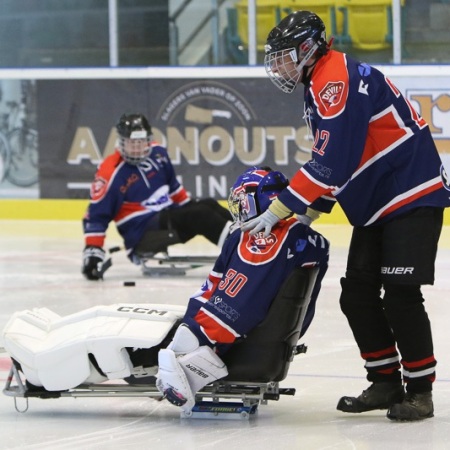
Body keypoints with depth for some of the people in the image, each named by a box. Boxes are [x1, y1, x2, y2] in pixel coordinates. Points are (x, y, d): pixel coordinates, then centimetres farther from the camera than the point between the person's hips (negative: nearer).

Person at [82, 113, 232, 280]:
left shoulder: (157, 153, 3)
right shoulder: (110, 173, -18)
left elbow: (172, 185, 21)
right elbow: (96, 215, -17)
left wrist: (189, 205, 25)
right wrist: (92, 251, -22)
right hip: (141, 234, -8)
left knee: (208, 206, -8)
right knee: (199, 215, -23)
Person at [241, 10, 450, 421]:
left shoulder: (338, 81, -19)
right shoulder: (319, 87, 15)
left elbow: (332, 161, -25)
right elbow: (332, 164, 21)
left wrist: (280, 209, -21)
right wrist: (306, 214, 11)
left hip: (413, 198, -11)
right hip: (375, 206, 11)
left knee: (399, 295, -13)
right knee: (357, 295, 6)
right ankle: (386, 383, 13)